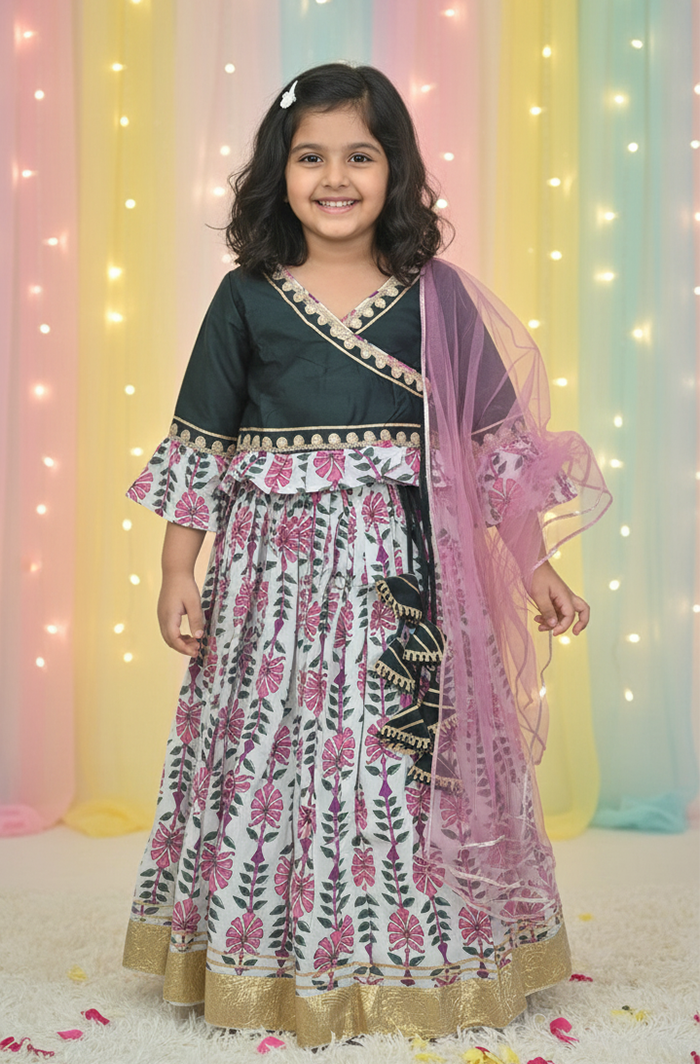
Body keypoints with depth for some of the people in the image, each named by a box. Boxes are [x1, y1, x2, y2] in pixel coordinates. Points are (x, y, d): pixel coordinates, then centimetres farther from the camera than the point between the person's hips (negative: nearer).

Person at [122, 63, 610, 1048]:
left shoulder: (437, 298, 4)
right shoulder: (247, 297, 3)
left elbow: (495, 442, 5)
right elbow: (199, 445, 6)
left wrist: (538, 569, 3)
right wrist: (178, 573, 2)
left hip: (408, 579, 0)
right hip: (277, 572, 0)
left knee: (410, 762, 3)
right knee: (273, 757, 4)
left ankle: (418, 963, 22)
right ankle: (271, 961, 23)